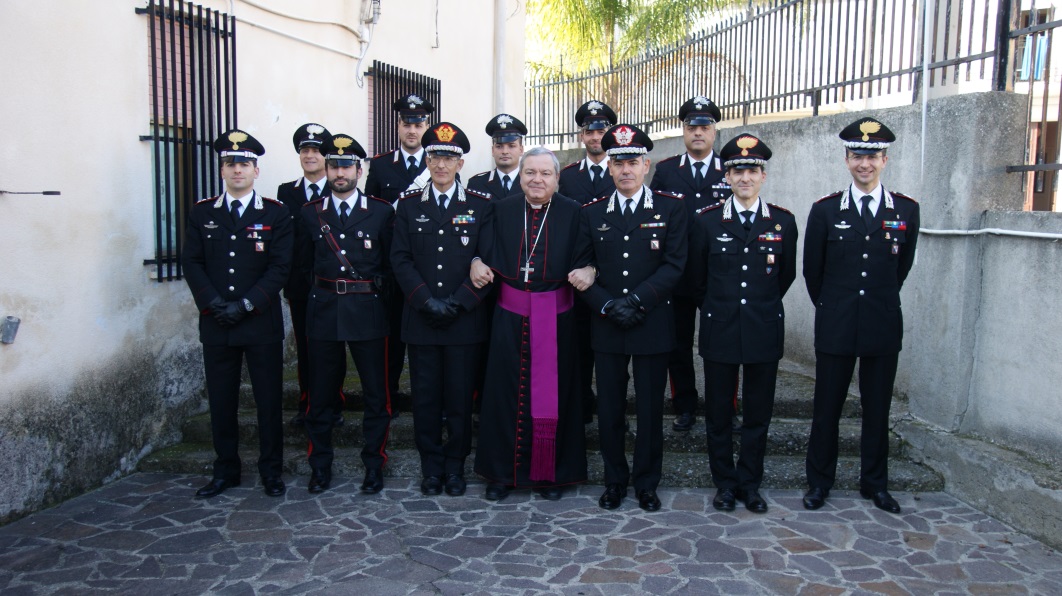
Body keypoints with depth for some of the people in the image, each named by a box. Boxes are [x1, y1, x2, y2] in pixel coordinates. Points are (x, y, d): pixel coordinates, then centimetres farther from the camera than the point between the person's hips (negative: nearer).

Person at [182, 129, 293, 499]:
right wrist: (213, 303, -11)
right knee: (221, 400, 9)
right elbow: (192, 263, 4)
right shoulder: (201, 213, 9)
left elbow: (280, 267, -6)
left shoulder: (276, 214, 1)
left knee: (268, 400, 4)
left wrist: (245, 305, -13)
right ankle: (225, 471, 23)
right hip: (215, 325, 2)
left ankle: (271, 471, 17)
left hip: (262, 323, -2)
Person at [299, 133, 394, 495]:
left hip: (368, 312, -1)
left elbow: (392, 263, 6)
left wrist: (375, 289, 0)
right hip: (324, 312, 2)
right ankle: (320, 466, 21)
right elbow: (305, 264, 13)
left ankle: (374, 465, 18)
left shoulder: (382, 212, 2)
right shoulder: (310, 214, 8)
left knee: (376, 394, 4)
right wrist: (323, 290, 6)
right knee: (321, 394, 8)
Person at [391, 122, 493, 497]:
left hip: (465, 321, -1)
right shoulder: (409, 204, 7)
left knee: (461, 397, 5)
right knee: (425, 396, 7)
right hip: (420, 320, 1)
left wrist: (458, 302, -11)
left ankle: (456, 466, 21)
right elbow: (401, 259, 2)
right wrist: (426, 301, -10)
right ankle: (432, 468, 21)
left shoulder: (481, 205, 3)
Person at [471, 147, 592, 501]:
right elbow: (490, 254, 9)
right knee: (506, 390, 7)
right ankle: (502, 472, 21)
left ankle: (552, 473, 21)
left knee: (553, 392, 6)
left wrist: (587, 271, -22)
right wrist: (477, 263, -12)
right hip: (510, 313, 2)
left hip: (555, 315, -1)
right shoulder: (502, 210, 6)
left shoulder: (572, 212, 1)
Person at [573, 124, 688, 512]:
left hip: (653, 326, -2)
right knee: (609, 409, 8)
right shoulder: (592, 214, 7)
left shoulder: (670, 209, 1)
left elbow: (674, 265, -7)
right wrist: (608, 305, -12)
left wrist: (637, 300, -17)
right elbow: (582, 270, 4)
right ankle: (615, 480, 25)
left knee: (650, 409, 8)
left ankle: (647, 483, 24)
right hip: (606, 328, 2)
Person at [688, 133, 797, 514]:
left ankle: (750, 483, 24)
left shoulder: (783, 222, 1)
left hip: (764, 329, 1)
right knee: (719, 411, 7)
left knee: (758, 412, 9)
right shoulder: (706, 221, -2)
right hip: (720, 329, -1)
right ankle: (724, 483, 23)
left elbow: (787, 275, 13)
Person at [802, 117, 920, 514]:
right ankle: (820, 481, 21)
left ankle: (875, 483, 26)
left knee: (878, 410, 11)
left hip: (883, 327, 1)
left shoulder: (906, 210, 2)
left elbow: (903, 267, 14)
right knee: (827, 409, 7)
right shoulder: (825, 210, -2)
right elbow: (812, 270, 7)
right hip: (835, 328, -1)